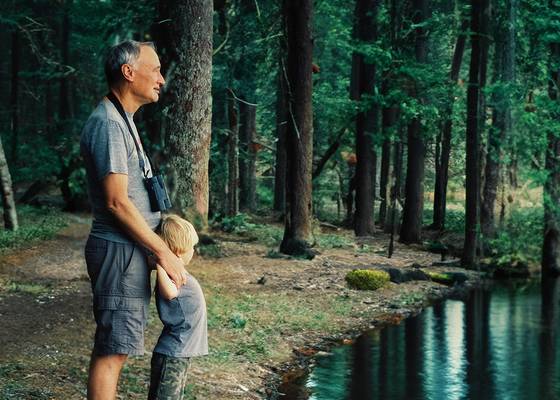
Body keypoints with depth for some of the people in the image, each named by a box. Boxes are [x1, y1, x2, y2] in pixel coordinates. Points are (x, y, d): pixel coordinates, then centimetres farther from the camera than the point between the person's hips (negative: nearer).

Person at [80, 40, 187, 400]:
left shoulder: (122, 121, 17)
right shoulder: (108, 125, -16)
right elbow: (117, 202, -21)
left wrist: (163, 245, 17)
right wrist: (164, 252, -17)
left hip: (132, 249, 10)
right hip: (120, 250, -10)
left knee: (116, 345, 13)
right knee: (113, 348, -8)